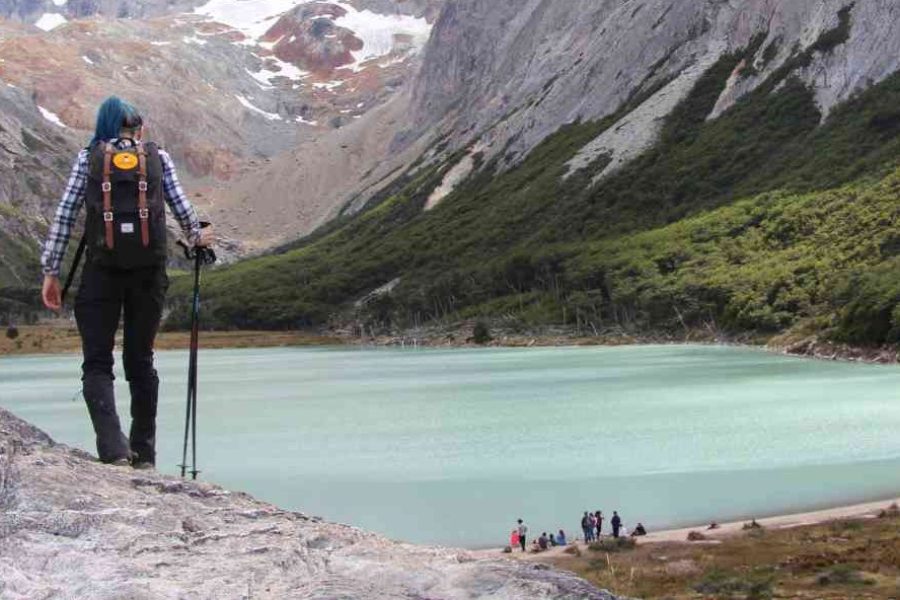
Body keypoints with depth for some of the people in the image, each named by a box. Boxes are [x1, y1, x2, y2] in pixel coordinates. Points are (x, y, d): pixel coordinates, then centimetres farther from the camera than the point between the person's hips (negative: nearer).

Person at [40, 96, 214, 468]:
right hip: (149, 269, 2)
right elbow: (181, 207, 13)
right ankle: (144, 455, 15)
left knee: (97, 364, 1)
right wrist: (197, 237, 33)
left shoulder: (88, 157, 9)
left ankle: (114, 450, -19)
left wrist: (51, 271, 5)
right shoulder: (157, 156, 11)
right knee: (140, 361, 13)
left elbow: (64, 216, 3)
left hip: (103, 269, -1)